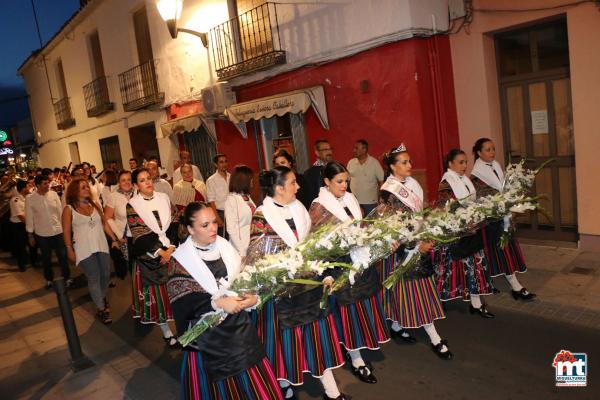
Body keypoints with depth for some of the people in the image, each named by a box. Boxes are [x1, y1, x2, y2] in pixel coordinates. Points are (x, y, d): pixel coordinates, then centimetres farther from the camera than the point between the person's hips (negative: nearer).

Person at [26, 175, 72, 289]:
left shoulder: (53, 194, -5)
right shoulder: (30, 198, -9)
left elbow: (60, 211, 1)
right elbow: (29, 217, -2)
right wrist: (30, 235, 2)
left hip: (58, 231, 1)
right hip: (41, 234, -1)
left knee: (63, 256, 6)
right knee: (46, 258, 15)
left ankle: (67, 277, 23)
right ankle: (49, 279, 33)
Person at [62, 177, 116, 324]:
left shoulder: (95, 205, 7)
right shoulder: (69, 209, -5)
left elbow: (104, 224, 9)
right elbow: (66, 232, -4)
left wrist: (114, 239, 6)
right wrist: (69, 250, -7)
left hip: (102, 246, 4)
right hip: (84, 250, -4)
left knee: (106, 275, 11)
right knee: (94, 278, -2)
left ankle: (102, 297, 39)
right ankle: (101, 309, 9)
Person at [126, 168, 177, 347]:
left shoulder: (164, 198, 5)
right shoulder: (132, 205, -4)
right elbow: (140, 235, -12)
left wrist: (172, 247, -10)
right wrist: (160, 252, -18)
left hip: (170, 251, 3)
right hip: (148, 255, -3)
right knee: (155, 293, 1)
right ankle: (167, 332, 11)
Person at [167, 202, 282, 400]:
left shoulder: (225, 246, 2)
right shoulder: (180, 260, -9)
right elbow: (183, 302, -16)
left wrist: (253, 297, -15)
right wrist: (218, 303, -26)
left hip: (238, 326, 4)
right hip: (207, 335, -3)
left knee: (252, 383, 12)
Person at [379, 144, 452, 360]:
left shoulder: (412, 183, 8)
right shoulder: (387, 192, -16)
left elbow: (420, 213, 14)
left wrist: (427, 239, 7)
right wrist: (416, 246, -19)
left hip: (420, 242, 8)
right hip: (402, 247, -8)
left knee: (419, 289, 14)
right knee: (415, 290, -1)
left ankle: (396, 326, 30)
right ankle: (435, 339, 5)